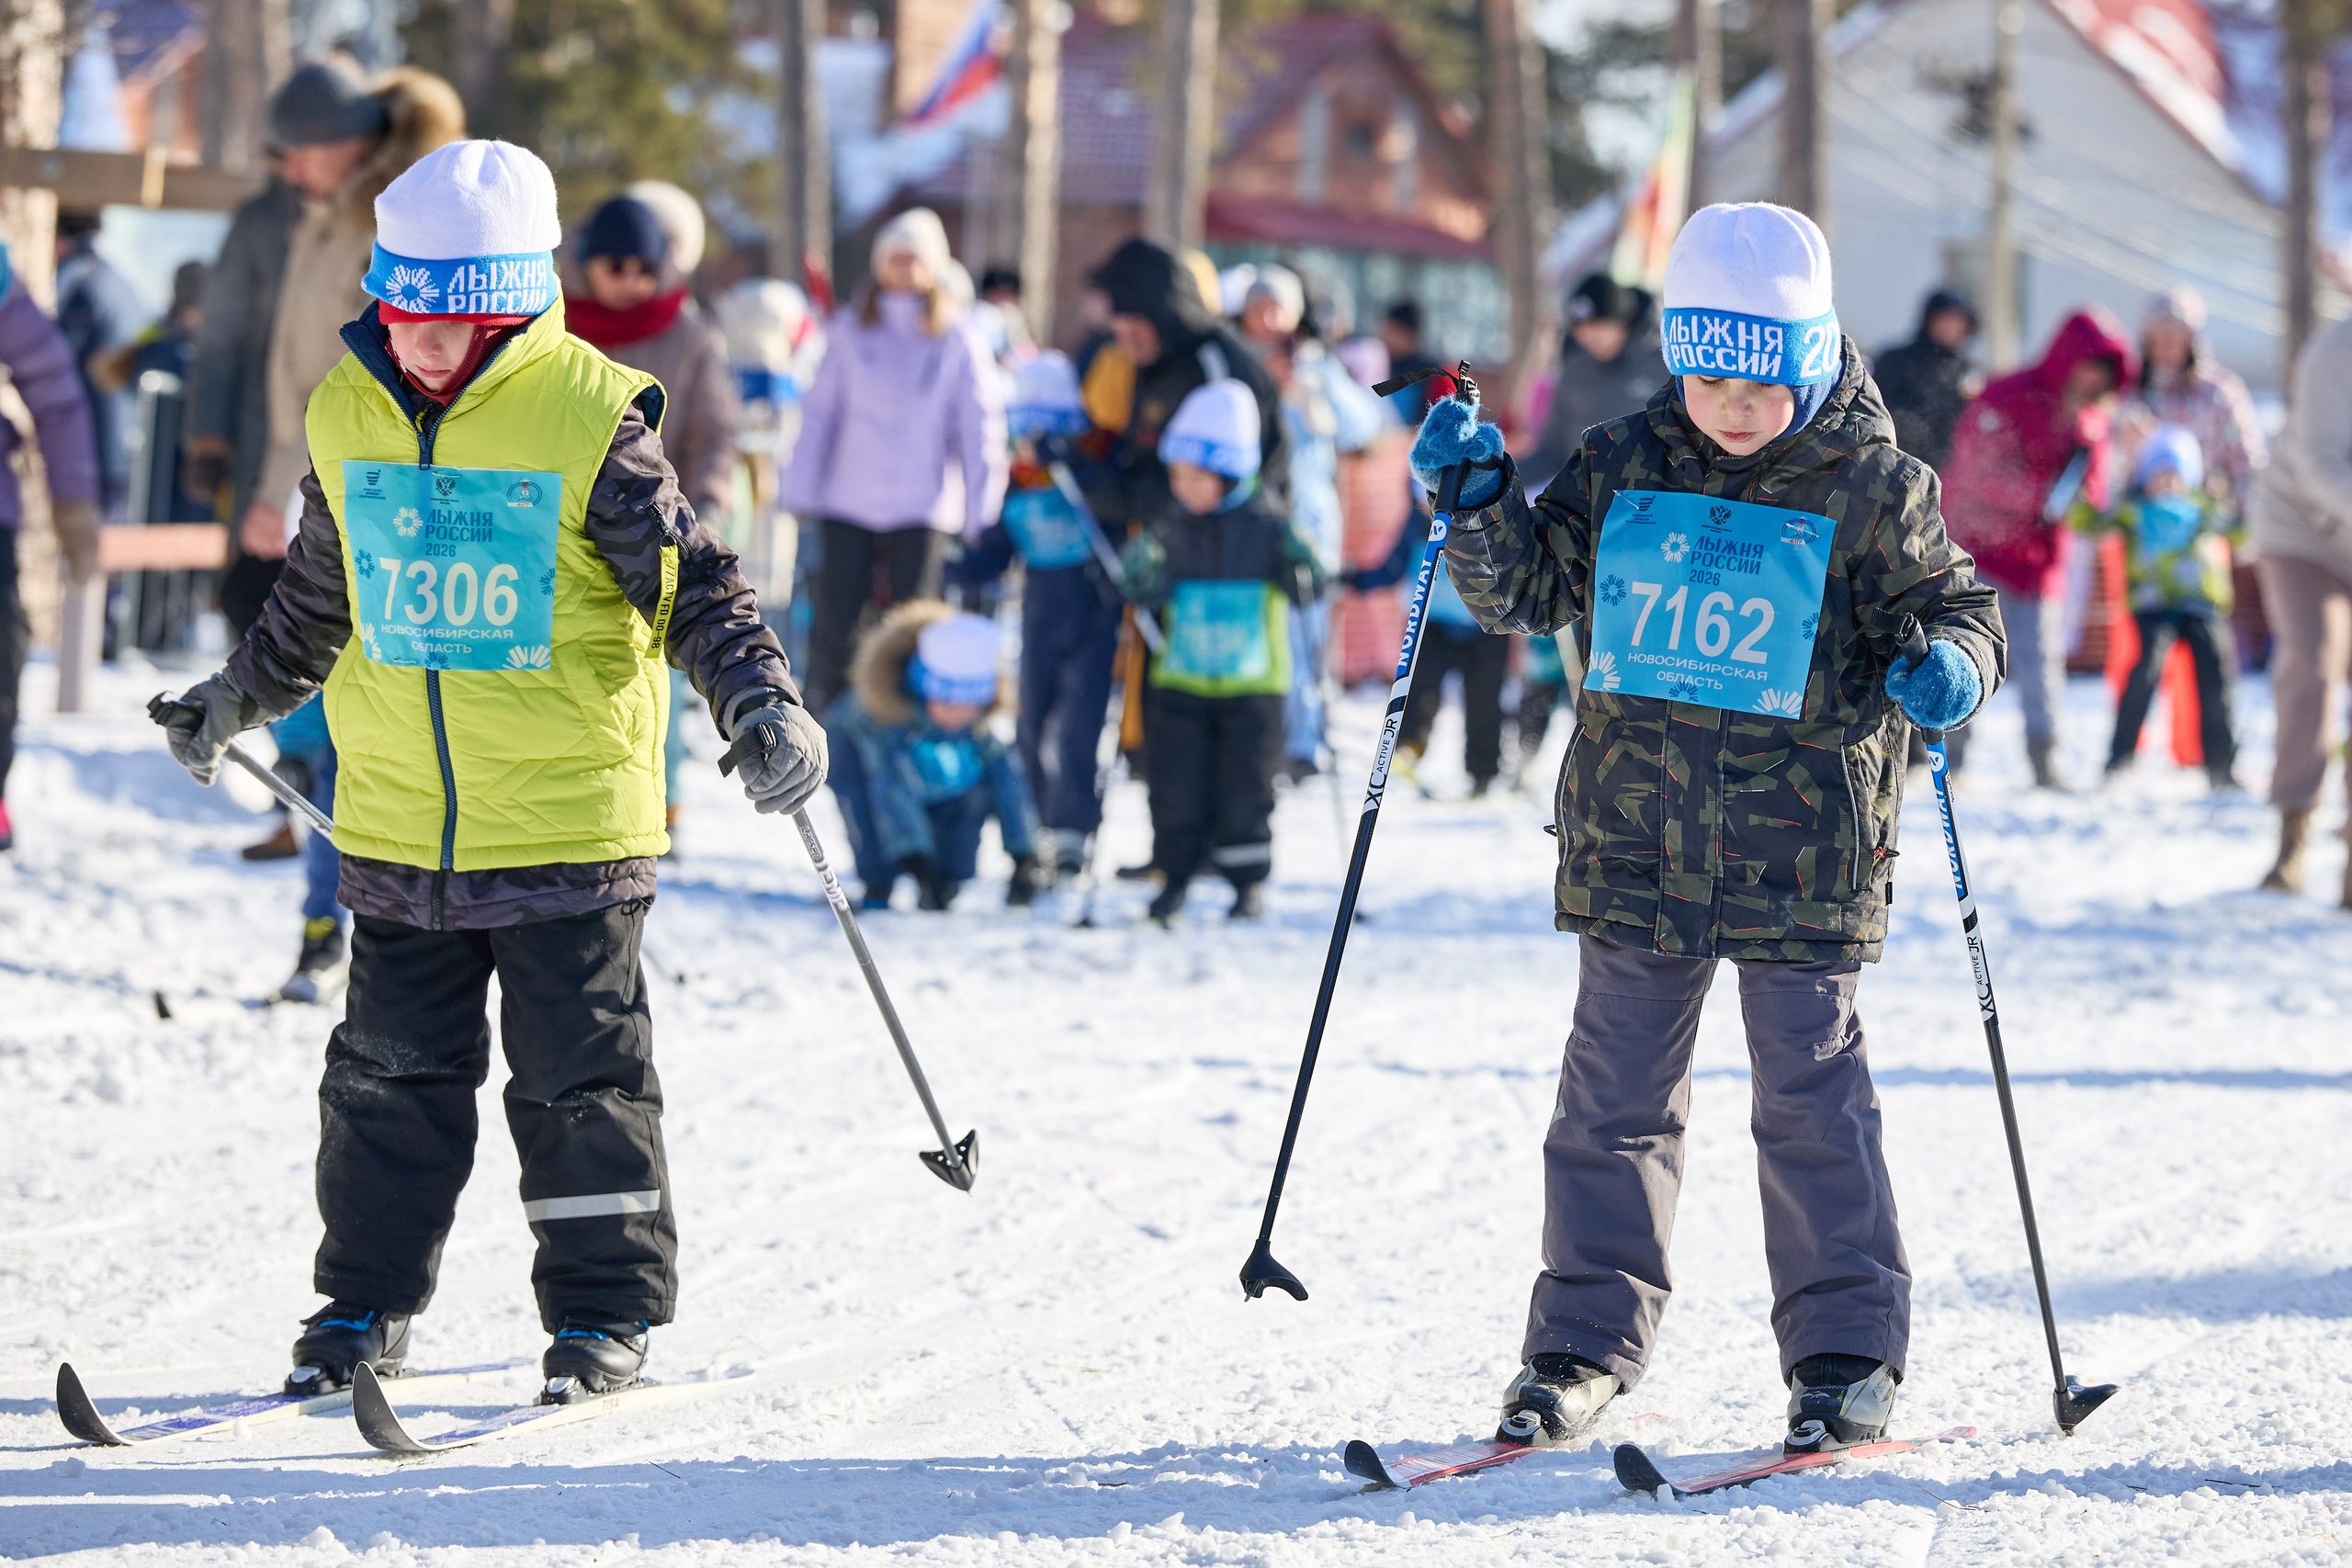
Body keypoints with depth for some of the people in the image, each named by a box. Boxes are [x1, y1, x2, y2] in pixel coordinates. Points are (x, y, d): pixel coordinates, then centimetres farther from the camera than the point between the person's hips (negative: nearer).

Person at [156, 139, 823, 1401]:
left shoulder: (590, 420, -11)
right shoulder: (350, 417, 4)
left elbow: (694, 584, -7)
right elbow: (318, 597, 21)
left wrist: (761, 704, -20)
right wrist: (239, 697, 31)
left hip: (568, 819, -4)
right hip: (396, 824, 4)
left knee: (578, 1074, 3)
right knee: (390, 1071, 10)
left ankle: (605, 1308, 15)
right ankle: (365, 1302, 21)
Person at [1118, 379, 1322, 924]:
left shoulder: (1266, 528, -7)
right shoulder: (1172, 532, 1)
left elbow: (1306, 591, -6)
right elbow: (1149, 594, 2)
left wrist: (1300, 567, -27)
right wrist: (1140, 576, -19)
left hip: (1251, 683, -3)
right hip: (1180, 680, 3)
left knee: (1243, 786, 2)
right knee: (1175, 782, 3)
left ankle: (1248, 881, 16)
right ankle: (1176, 874, 16)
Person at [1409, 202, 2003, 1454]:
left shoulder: (1872, 491, -4)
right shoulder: (1622, 468, 5)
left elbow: (1955, 603, 0)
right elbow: (1526, 589, 10)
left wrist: (1950, 663, -22)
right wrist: (1481, 506, -7)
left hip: (1802, 850, -3)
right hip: (1635, 833, 3)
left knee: (1810, 1096, 2)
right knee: (1614, 1092, 9)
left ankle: (1844, 1351, 11)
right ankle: (1585, 1342, 17)